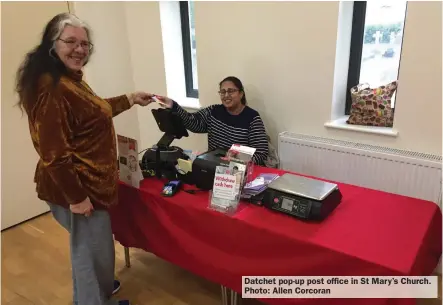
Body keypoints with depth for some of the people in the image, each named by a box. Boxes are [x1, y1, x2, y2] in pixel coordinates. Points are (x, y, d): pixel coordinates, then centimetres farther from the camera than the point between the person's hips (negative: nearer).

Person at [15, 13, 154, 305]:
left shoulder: (70, 79, 9)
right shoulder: (51, 87, -25)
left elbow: (93, 112, 24)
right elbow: (54, 152, -27)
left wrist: (130, 99, 21)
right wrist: (76, 196, -22)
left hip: (88, 181, 11)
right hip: (77, 186, -11)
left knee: (87, 245, 28)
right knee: (93, 247, 9)